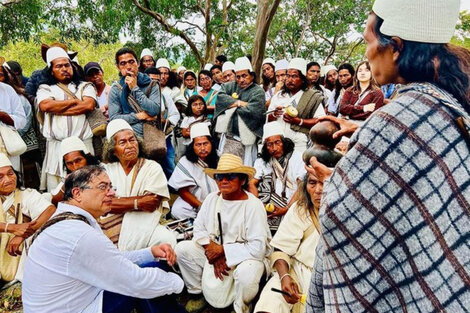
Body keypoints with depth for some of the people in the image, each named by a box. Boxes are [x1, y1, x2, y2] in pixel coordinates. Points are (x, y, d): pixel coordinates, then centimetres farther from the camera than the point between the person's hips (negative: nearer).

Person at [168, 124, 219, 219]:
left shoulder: (218, 161, 4)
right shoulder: (185, 163, -5)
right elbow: (183, 192, -6)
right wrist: (201, 207, -15)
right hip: (192, 204, -1)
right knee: (177, 211, -29)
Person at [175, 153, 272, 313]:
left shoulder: (253, 206, -21)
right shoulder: (212, 198, -2)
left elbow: (258, 247, -26)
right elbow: (199, 228, 0)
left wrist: (223, 250, -20)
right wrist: (211, 250, -16)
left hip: (246, 256, -5)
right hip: (215, 254, 5)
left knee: (246, 272, -37)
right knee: (182, 249, -10)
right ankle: (197, 292, 12)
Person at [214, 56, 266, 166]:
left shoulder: (258, 91, -2)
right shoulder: (230, 86, 12)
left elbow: (253, 111, -17)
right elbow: (220, 97, -5)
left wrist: (231, 105, -3)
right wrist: (239, 103, -10)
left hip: (245, 140, -4)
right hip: (227, 136, 4)